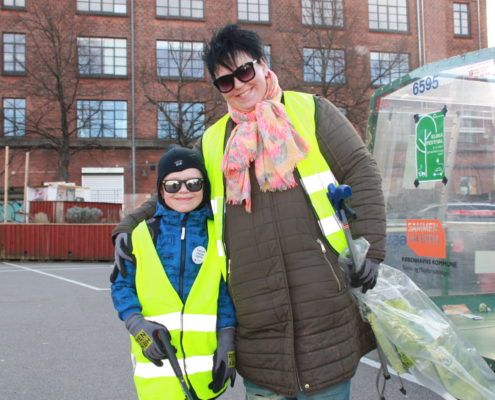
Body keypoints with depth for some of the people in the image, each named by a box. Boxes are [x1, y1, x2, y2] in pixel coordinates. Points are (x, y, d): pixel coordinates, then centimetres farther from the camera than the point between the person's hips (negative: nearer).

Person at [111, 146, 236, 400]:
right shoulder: (142, 235, 0)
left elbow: (226, 291, 2)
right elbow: (122, 286, 4)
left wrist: (227, 341, -5)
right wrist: (136, 324, -12)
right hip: (156, 360, -1)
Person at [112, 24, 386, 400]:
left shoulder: (309, 111, 6)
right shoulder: (213, 141, 16)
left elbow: (362, 173, 1)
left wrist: (371, 250, -7)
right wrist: (128, 227, 14)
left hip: (324, 295, -3)